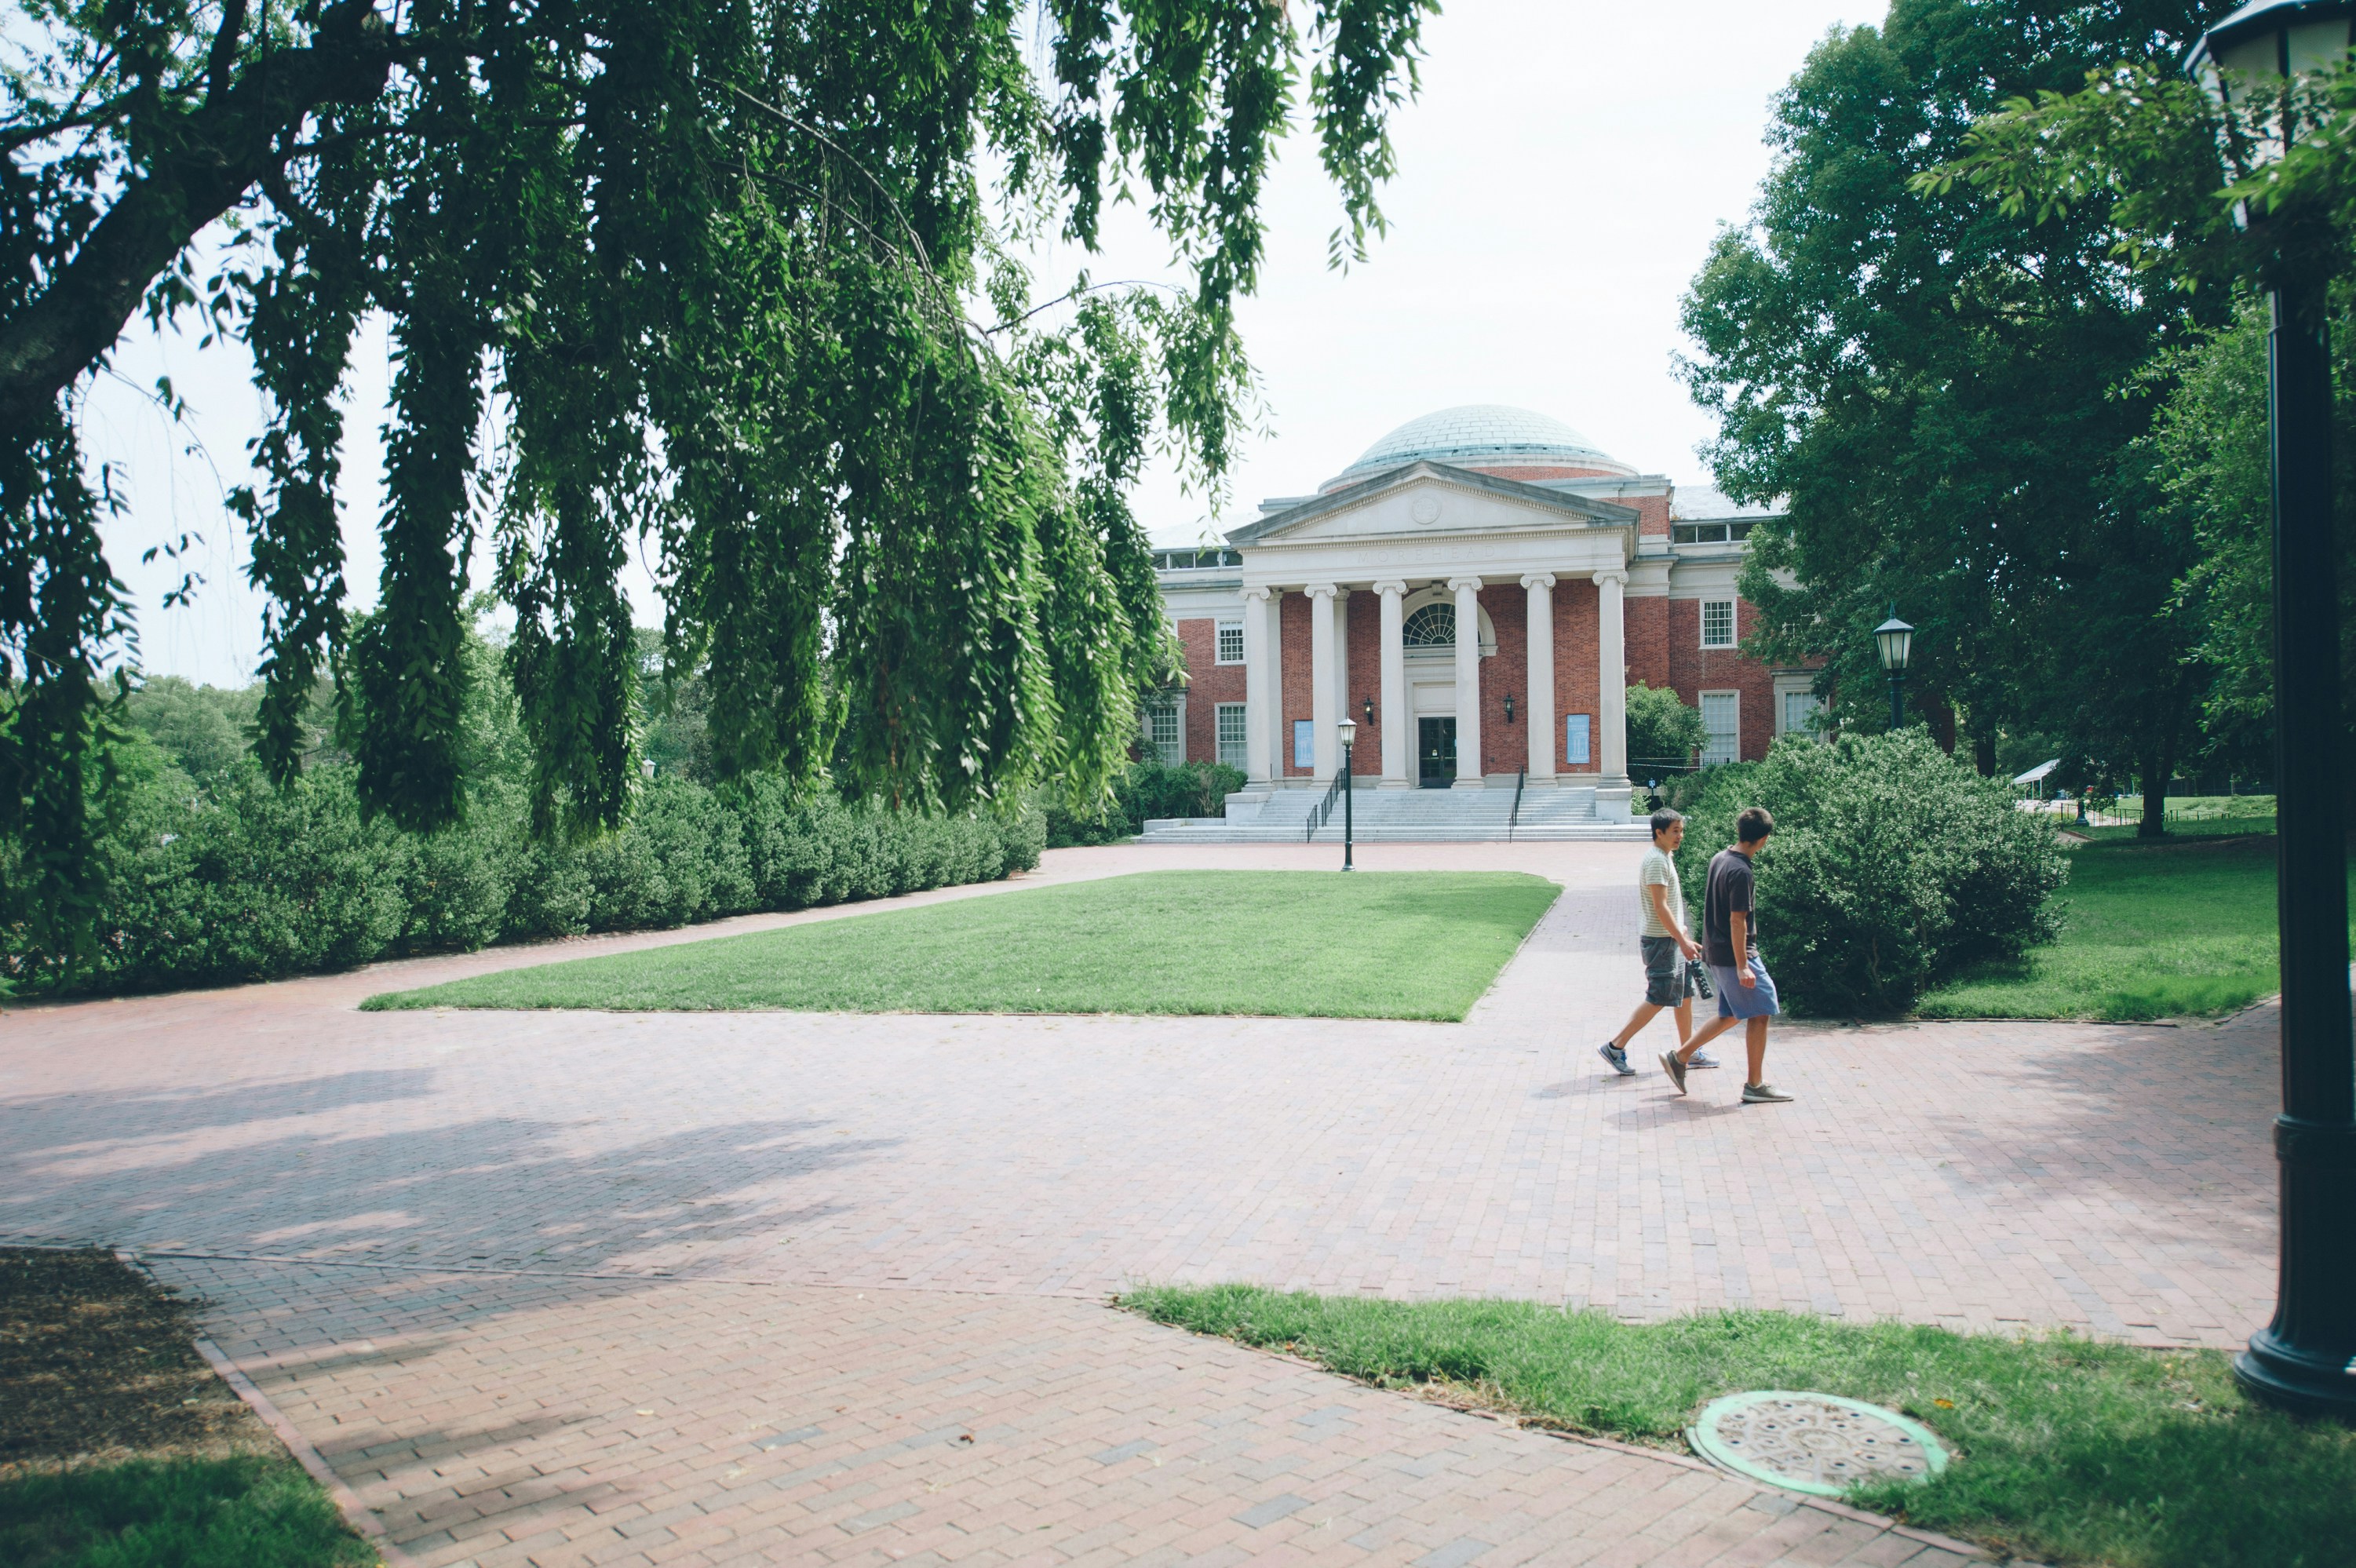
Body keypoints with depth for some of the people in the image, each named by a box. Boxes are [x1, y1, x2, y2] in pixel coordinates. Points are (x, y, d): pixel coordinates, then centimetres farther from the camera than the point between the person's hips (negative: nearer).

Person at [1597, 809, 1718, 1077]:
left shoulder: (1665, 857, 14)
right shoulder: (1656, 861, -19)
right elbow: (1661, 907, -24)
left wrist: (1683, 938, 24)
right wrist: (1683, 941, -24)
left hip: (1672, 940, 10)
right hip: (1661, 941, -10)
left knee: (1685, 994, 13)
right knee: (1659, 999, -6)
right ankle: (1615, 1047, -2)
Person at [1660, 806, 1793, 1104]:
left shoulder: (1720, 859, 8)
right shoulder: (1740, 872, -21)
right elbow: (1737, 921, -22)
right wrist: (1742, 966, -21)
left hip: (1717, 952, 9)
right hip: (1734, 955, -9)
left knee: (1730, 1015, 17)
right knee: (1759, 1014, 0)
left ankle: (1678, 1057, 17)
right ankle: (1755, 1085, 6)